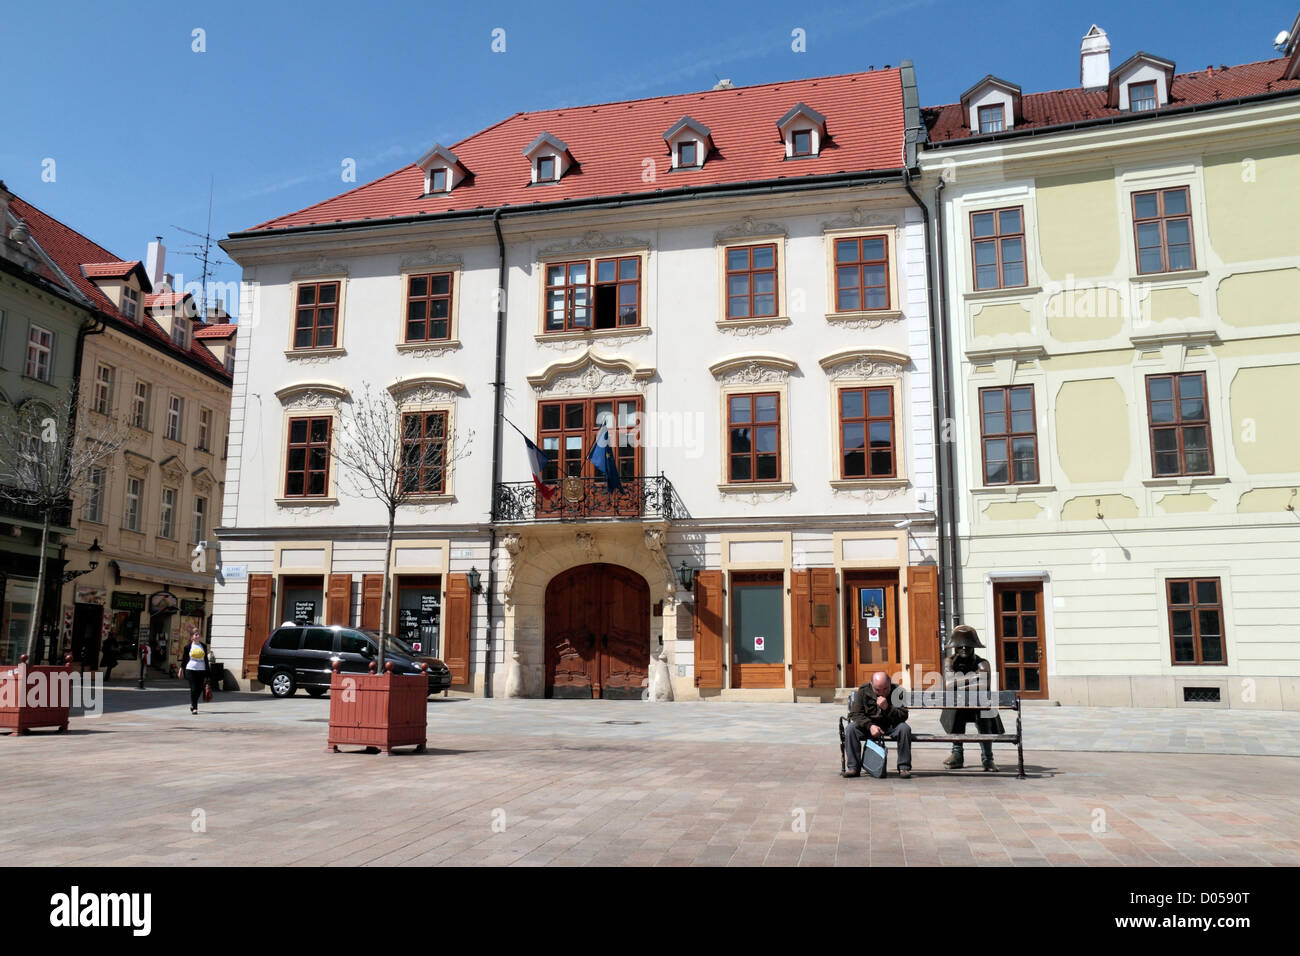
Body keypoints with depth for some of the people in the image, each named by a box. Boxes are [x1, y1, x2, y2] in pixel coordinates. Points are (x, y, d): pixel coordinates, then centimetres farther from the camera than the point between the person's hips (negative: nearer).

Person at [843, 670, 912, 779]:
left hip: (890, 726, -1)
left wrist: (887, 708, -35)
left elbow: (903, 716, -18)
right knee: (850, 729, -26)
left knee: (905, 728, -30)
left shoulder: (896, 691, -12)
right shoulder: (863, 691, -9)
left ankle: (904, 767, -19)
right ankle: (853, 767, -18)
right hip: (867, 726, 1)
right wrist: (870, 726, -26)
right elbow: (855, 713, -10)